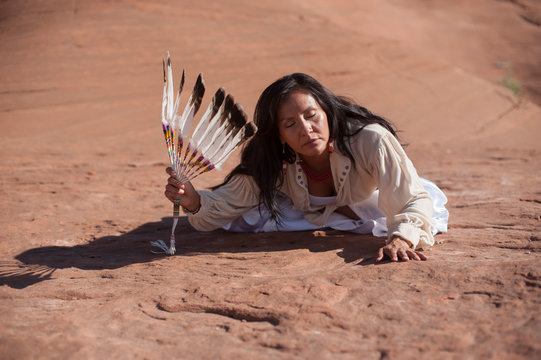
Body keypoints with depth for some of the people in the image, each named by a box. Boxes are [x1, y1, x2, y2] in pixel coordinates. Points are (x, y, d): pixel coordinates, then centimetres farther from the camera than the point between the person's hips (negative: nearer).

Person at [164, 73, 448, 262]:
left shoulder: (371, 141, -44)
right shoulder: (273, 164, -36)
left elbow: (414, 201, -48)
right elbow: (222, 206, -27)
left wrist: (401, 238, -70)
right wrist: (194, 201, -51)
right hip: (308, 212, 0)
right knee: (244, 218, -6)